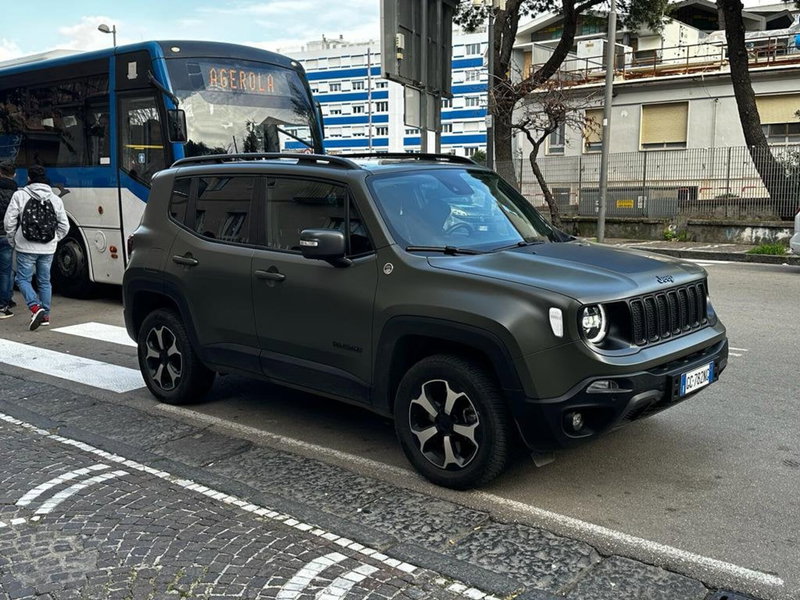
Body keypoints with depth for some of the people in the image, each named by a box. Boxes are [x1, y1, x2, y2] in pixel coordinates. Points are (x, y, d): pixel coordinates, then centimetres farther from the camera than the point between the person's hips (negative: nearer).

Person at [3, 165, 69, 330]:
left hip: (26, 248, -4)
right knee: (44, 281, 13)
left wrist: (13, 240, 8)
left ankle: (35, 308, -15)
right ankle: (45, 315, 15)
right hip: (48, 249, 4)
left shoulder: (20, 195, -6)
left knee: (23, 279, 5)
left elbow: (9, 221, -6)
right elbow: (64, 226, 7)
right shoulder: (55, 199, 5)